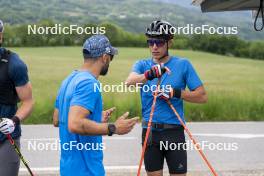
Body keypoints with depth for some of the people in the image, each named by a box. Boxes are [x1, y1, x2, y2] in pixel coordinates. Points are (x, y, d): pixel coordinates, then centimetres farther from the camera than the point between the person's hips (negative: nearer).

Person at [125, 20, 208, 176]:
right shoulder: (142, 65, 4)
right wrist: (148, 74, -39)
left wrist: (175, 93, -17)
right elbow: (129, 82, -18)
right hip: (150, 132, 2)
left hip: (174, 133, -2)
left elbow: (202, 96, -2)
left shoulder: (183, 65, -1)